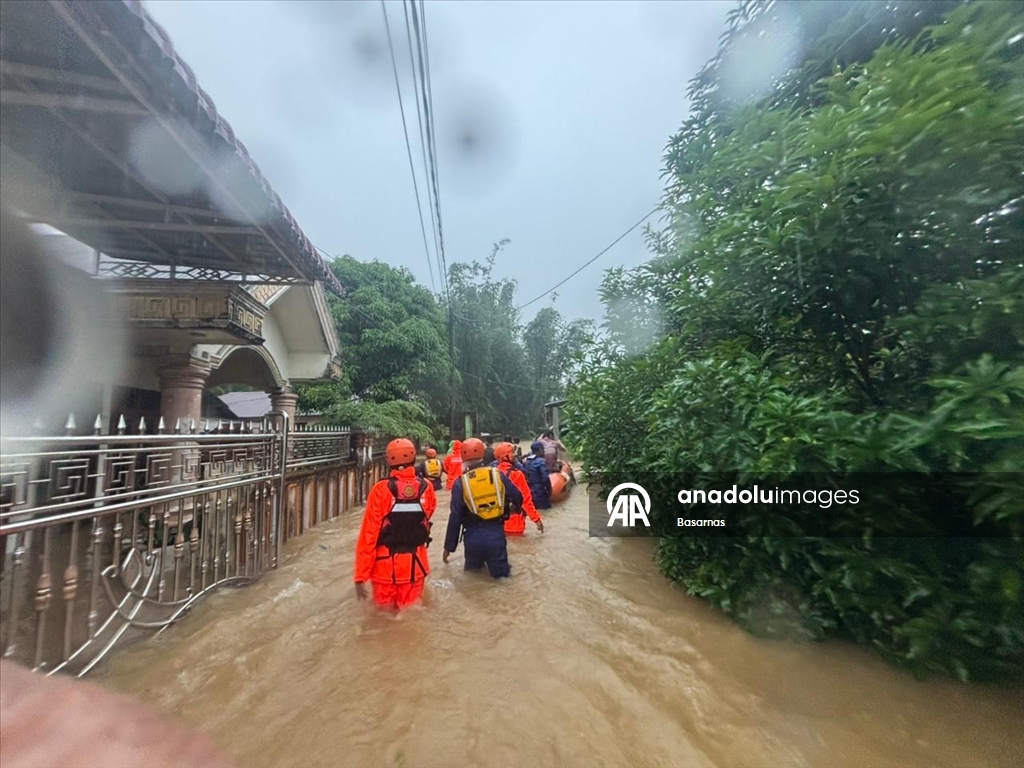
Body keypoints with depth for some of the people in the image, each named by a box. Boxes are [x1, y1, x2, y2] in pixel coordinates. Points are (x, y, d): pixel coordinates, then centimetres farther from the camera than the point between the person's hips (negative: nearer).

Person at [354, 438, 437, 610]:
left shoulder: (381, 489, -16)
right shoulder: (426, 488, -9)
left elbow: (368, 534, -15)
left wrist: (360, 576, -8)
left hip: (386, 565, -1)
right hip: (415, 565, 1)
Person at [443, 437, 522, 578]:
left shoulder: (460, 483, -6)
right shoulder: (498, 474, -3)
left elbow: (455, 517, -6)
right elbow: (518, 498, 5)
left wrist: (449, 546, 4)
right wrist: (513, 507, 29)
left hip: (473, 535, 0)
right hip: (496, 532, 0)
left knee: (472, 570, 24)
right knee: (501, 573, 13)